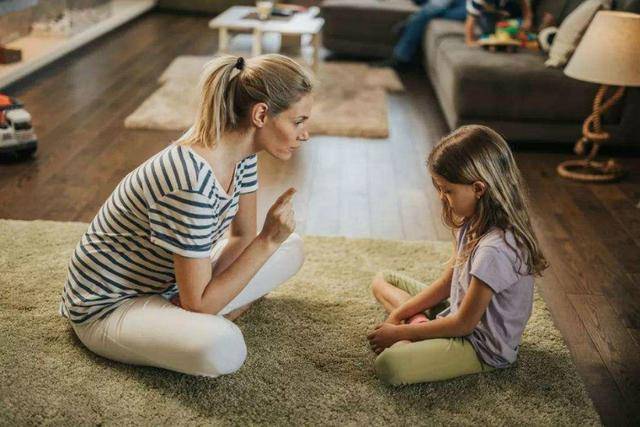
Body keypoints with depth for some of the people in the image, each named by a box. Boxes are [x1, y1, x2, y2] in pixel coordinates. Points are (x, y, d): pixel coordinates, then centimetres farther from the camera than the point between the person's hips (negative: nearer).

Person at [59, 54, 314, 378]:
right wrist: (268, 240, -28)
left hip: (170, 283, 9)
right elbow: (198, 303, -28)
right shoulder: (192, 182, -35)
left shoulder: (241, 150, -8)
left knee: (292, 248, 8)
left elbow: (243, 237, 3)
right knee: (223, 349, -37)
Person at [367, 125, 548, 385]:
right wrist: (398, 315, 0)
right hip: (459, 314, 10)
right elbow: (447, 282, 8)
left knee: (388, 366, -32)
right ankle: (419, 324, -3)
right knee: (381, 280, 15)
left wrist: (399, 331, -14)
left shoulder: (495, 249, -31)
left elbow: (464, 324, -23)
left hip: (483, 346, -10)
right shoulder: (474, 224, -1)